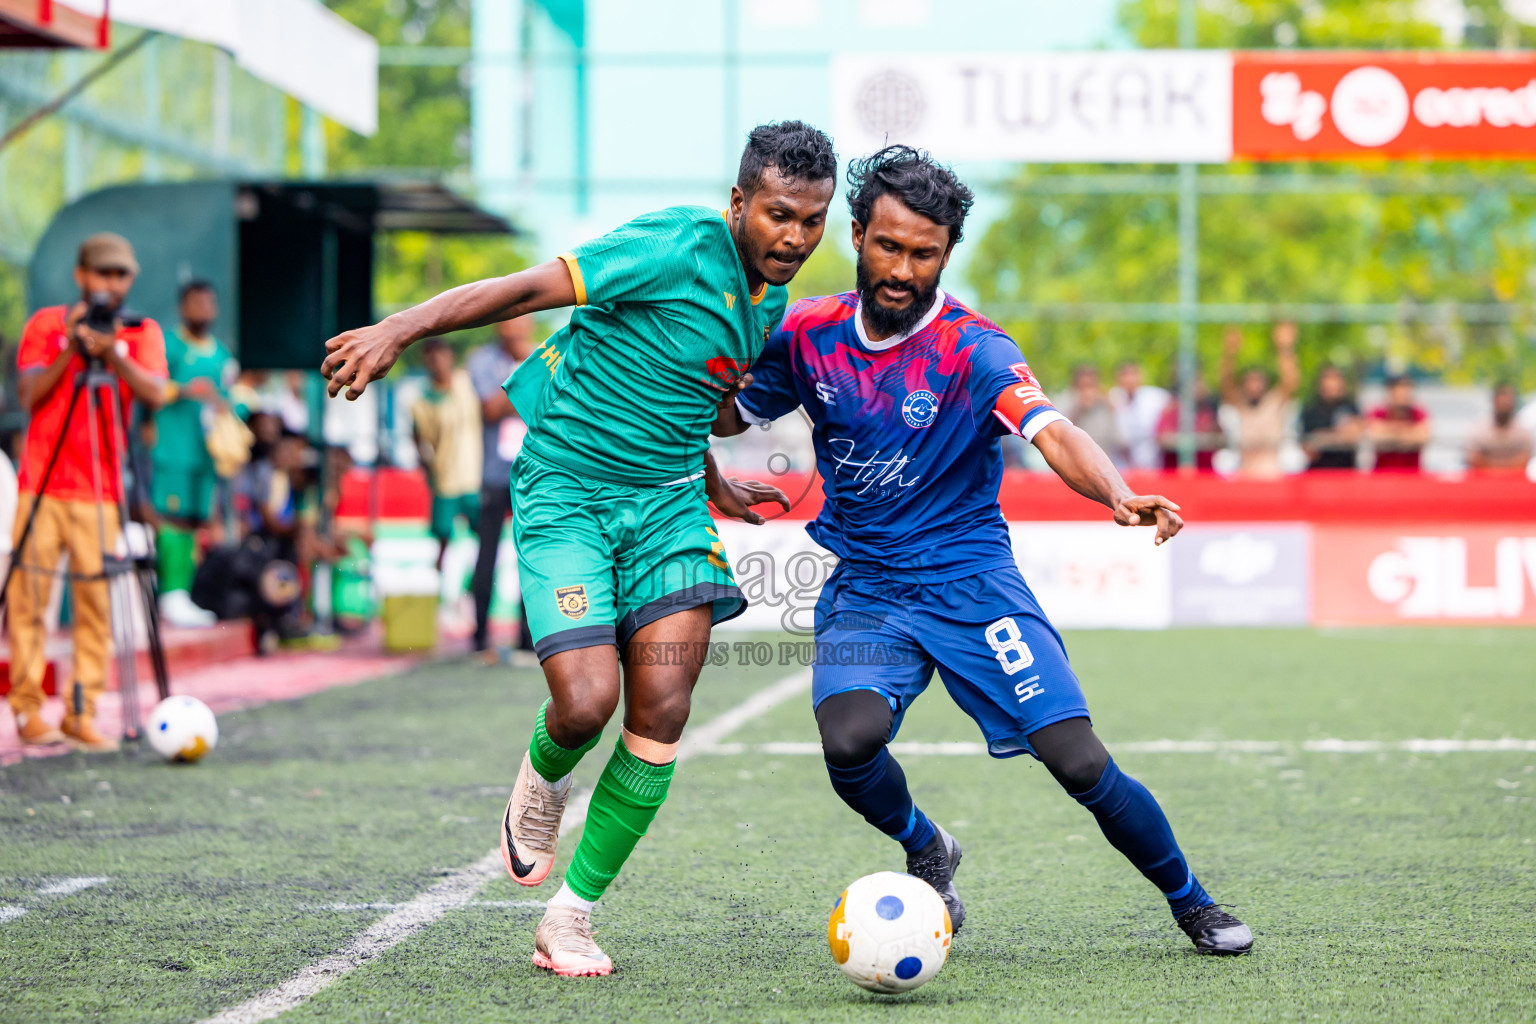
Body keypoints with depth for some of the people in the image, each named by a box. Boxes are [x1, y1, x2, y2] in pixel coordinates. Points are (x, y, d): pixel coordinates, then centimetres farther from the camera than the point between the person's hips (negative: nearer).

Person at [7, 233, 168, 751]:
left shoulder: (143, 333, 8)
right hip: (42, 482, 0)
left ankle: (83, 712, 0)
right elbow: (29, 396, -2)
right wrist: (72, 351, -12)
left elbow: (155, 395, -9)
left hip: (100, 489, 1)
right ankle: (28, 708, 3)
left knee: (96, 600, -5)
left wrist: (113, 354, -23)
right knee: (29, 593, -4)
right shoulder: (46, 324, 7)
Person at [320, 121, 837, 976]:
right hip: (565, 493, -6)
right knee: (586, 706, -17)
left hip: (666, 499, 6)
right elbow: (531, 289, -21)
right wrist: (401, 329, -29)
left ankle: (572, 918, 4)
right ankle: (543, 782, 22)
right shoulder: (680, 248, -17)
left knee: (661, 716, -8)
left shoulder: (769, 302, 7)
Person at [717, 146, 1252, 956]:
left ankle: (1192, 903, 13)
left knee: (1079, 764, -12)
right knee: (849, 743, -26)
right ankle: (926, 852, 8)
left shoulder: (973, 349, -14)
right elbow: (725, 416, 14)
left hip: (971, 578, -2)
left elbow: (1050, 432, -31)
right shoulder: (809, 334, -1)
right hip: (865, 590, 3)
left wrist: (1118, 495, -51)